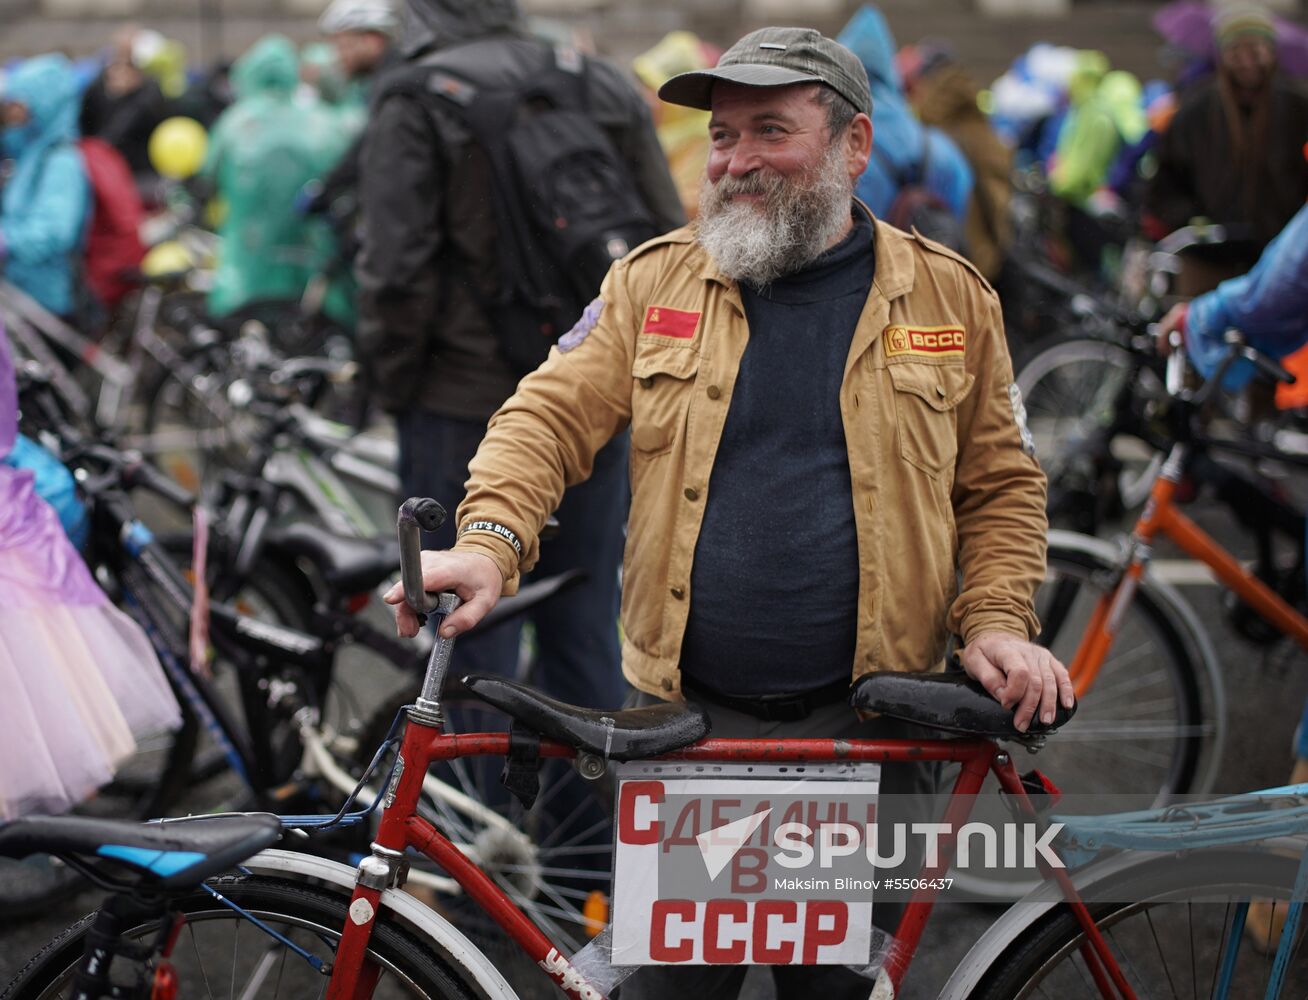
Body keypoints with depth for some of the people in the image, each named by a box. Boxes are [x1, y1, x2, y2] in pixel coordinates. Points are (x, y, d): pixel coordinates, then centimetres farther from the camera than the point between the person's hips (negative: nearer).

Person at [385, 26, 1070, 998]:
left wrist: (997, 623, -6)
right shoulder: (653, 282, 4)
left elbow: (1000, 483, 8)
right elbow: (550, 417, -2)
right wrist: (489, 543, -20)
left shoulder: (949, 297, 4)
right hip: (687, 720, 1)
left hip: (864, 730, 0)